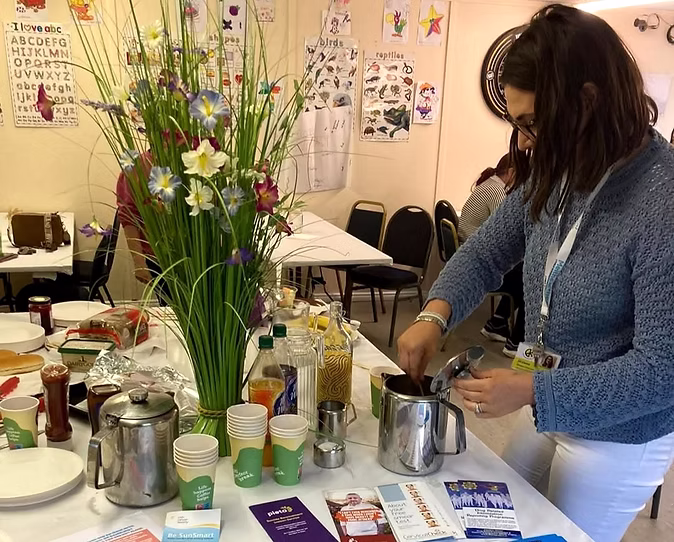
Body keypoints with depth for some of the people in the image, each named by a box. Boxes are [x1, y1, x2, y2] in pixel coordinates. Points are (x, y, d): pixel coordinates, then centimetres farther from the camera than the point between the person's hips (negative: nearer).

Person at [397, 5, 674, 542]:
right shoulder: (557, 173, -8)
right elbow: (487, 250, 0)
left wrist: (531, 391, -30)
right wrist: (434, 315, -17)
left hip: (617, 439, -7)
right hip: (550, 406, 7)